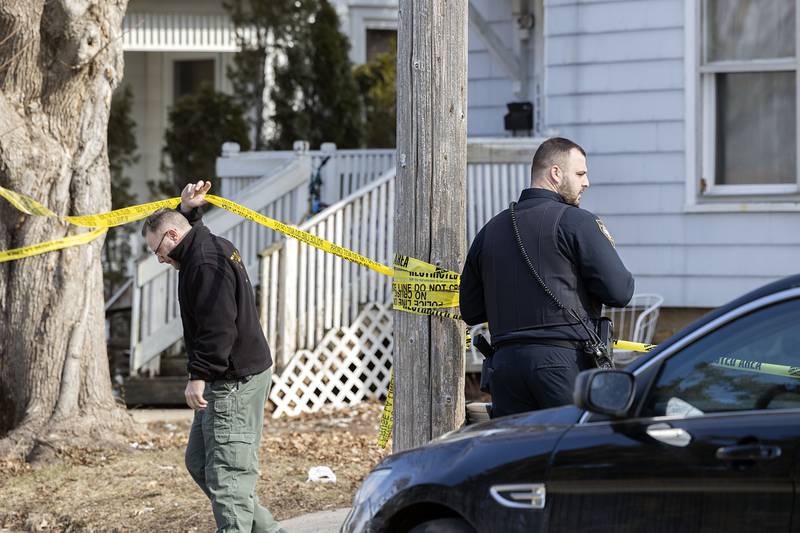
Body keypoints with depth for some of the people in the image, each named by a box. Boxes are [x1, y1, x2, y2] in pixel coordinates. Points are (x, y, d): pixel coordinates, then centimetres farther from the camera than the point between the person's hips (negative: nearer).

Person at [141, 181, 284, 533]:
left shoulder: (206, 263, -17)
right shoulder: (208, 246, 16)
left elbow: (218, 327, -25)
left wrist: (199, 375, -24)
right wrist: (187, 209, 20)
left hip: (235, 381, -11)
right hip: (227, 380, 11)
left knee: (227, 472, -10)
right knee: (199, 461, 15)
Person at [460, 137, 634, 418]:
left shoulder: (491, 229, 14)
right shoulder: (575, 221, -4)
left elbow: (470, 311, 17)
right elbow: (619, 292, -7)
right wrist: (605, 247, 12)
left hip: (504, 361, 5)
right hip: (564, 362, -5)